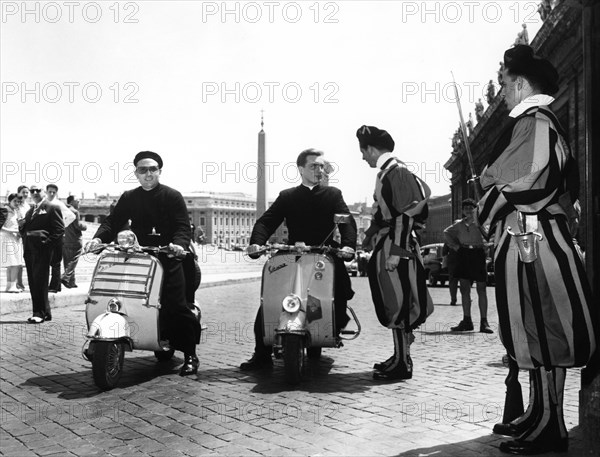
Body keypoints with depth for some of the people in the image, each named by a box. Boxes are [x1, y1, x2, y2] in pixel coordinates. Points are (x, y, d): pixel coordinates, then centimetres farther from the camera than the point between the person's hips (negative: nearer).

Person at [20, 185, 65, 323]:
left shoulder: (52, 207, -1)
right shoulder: (30, 211, 24)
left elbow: (59, 229, -8)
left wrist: (47, 244, -15)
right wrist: (23, 227, 5)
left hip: (42, 250, -8)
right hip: (29, 250, 8)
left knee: (40, 281, -9)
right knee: (33, 282, 8)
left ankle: (40, 313, -6)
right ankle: (45, 312, 14)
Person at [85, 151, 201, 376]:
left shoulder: (173, 197, 1)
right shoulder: (129, 198, 13)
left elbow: (183, 226, -8)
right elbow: (113, 221, 5)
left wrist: (178, 244, -29)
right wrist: (98, 238, -15)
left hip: (167, 258, -4)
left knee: (176, 306, -12)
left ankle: (190, 355, -2)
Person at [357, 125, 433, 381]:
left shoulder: (396, 171, -13)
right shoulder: (386, 172, 15)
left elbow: (406, 215, -19)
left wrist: (396, 252, -22)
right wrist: (370, 236, 24)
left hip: (396, 249, -10)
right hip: (387, 248, 10)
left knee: (397, 305, -5)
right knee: (392, 305, 13)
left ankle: (403, 364, 2)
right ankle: (400, 357, 22)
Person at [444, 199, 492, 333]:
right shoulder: (459, 224, 10)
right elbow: (446, 233, 23)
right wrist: (454, 245, 11)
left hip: (478, 255, -3)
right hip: (463, 255, 3)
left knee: (481, 290, -2)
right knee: (464, 289, 4)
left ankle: (484, 322, 0)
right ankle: (466, 321, 11)